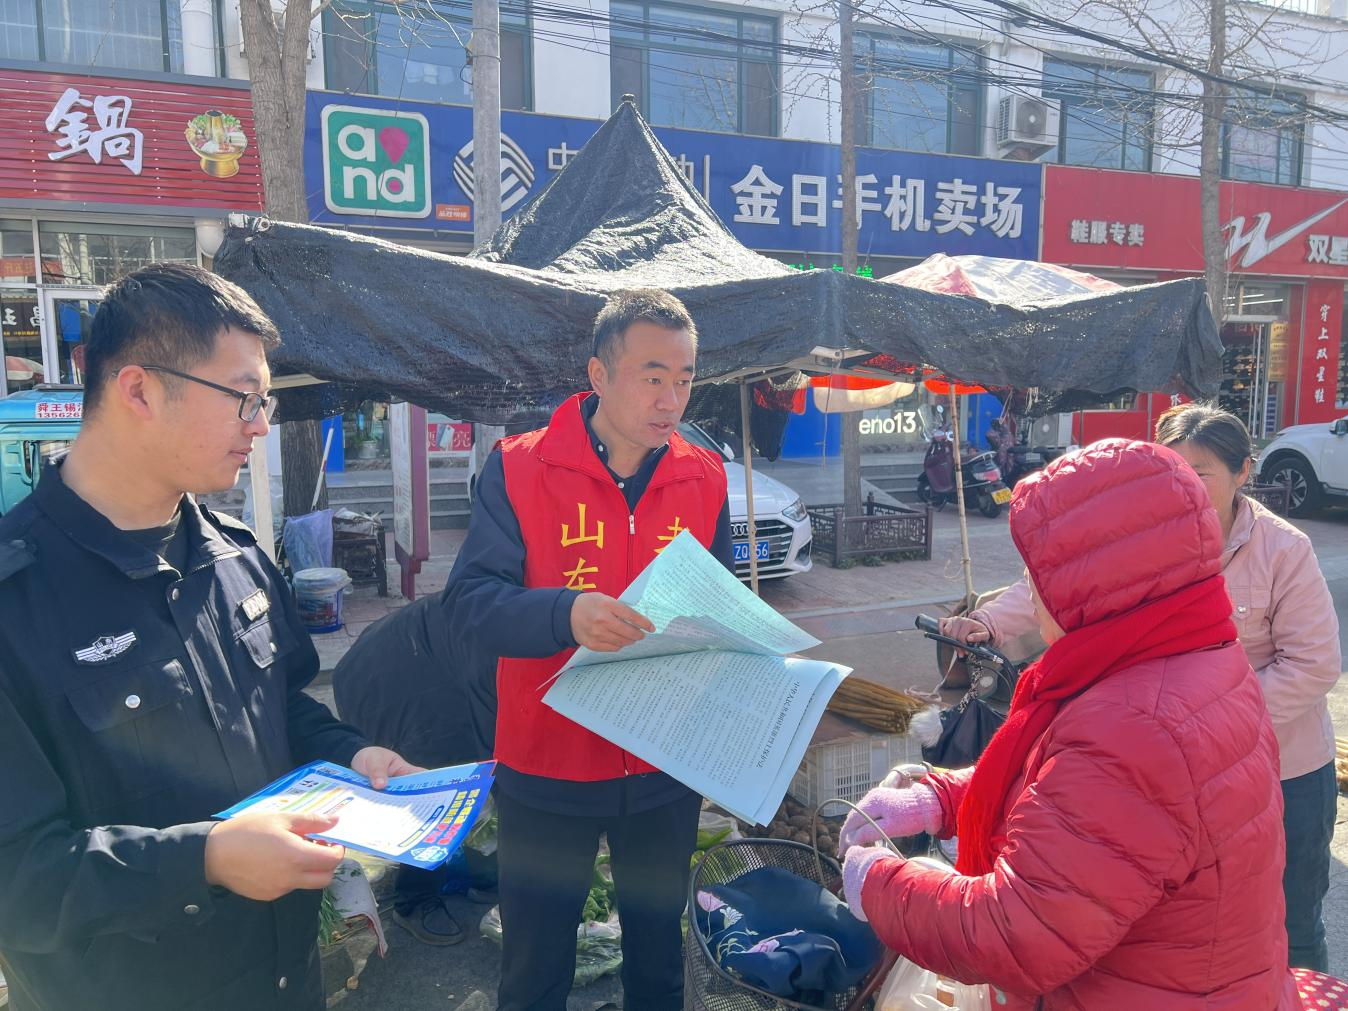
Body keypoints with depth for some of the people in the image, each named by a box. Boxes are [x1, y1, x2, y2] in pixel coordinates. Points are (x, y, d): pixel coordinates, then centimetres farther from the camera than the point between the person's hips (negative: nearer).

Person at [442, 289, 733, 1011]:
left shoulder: (704, 479, 0)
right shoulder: (519, 469, -11)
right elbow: (467, 601, -16)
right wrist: (566, 614, -33)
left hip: (666, 773, 3)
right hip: (547, 769, -2)